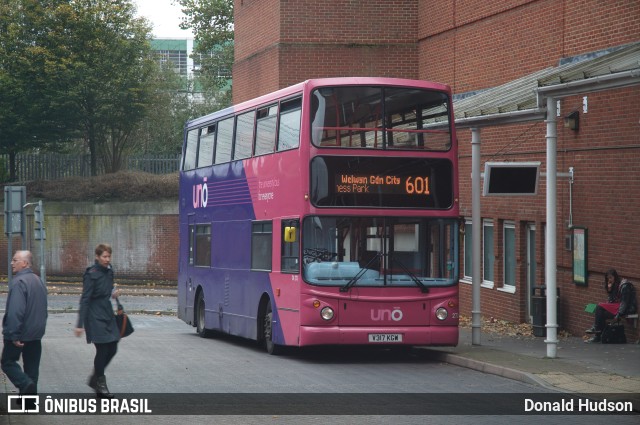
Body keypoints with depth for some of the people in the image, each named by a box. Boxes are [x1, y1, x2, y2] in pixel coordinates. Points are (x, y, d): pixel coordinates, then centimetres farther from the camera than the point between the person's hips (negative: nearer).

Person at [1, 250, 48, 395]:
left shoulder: (19, 282, -19)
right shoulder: (38, 280, 12)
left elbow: (15, 311, -25)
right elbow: (43, 308, 20)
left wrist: (14, 335, -24)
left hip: (20, 334, -8)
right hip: (36, 334, 8)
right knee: (31, 366, 12)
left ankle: (25, 383, -17)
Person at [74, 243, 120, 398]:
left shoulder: (109, 271, 9)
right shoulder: (91, 274, -15)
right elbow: (85, 299, -16)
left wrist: (113, 293, 1)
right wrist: (80, 324, -19)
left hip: (108, 315, 8)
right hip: (96, 317, -8)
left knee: (112, 349, 9)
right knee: (102, 350, -5)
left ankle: (94, 379, 25)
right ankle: (100, 385, 9)